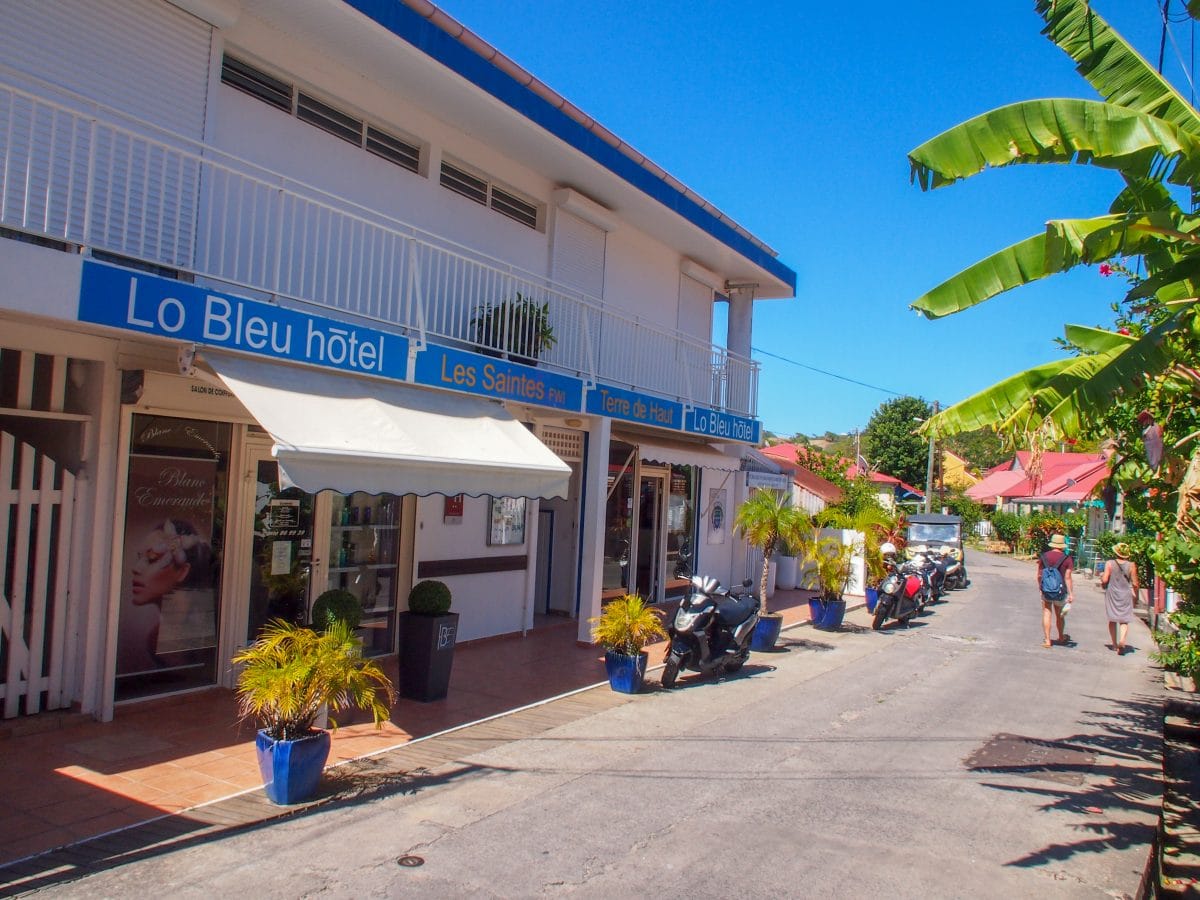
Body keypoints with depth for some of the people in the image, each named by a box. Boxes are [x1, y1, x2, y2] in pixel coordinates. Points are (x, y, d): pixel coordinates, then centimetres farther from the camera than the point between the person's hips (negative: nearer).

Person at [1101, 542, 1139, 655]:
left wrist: (1102, 582, 9)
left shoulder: (1109, 563, -9)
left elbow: (1105, 580, -13)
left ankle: (1114, 644, 17)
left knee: (1112, 619, 12)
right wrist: (1135, 593, 15)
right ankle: (1122, 639, -21)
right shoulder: (1131, 566, -6)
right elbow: (1135, 584, -3)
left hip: (1112, 594, 0)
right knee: (1124, 620, 3)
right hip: (1126, 595, 0)